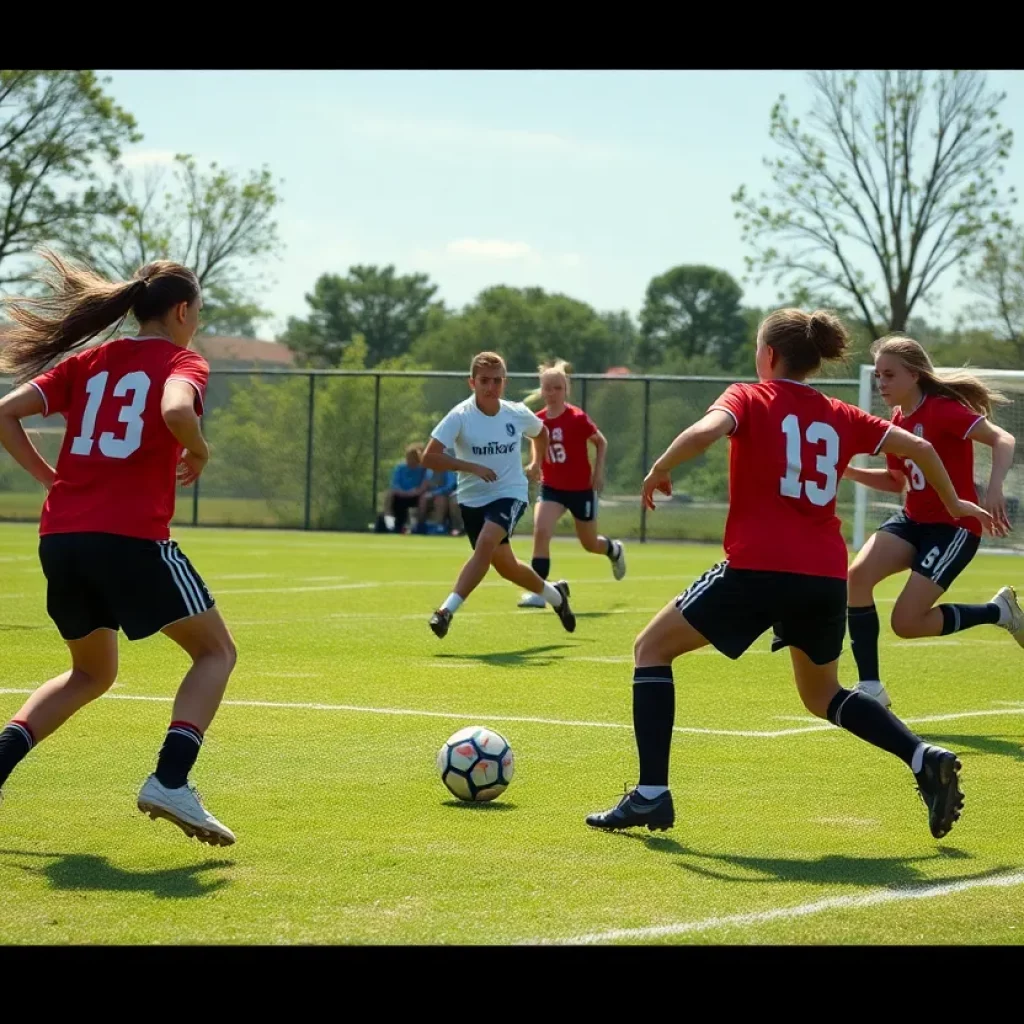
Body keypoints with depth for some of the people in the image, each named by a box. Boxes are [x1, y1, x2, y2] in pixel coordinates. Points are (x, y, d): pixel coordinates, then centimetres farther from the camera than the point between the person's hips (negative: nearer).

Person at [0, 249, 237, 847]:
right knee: (216, 651, 10)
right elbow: (175, 411, -22)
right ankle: (171, 780, -9)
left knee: (92, 672, 26)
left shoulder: (88, 362, 18)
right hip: (132, 537, -6)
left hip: (60, 539, 6)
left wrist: (51, 478, 13)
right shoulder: (183, 363, 1)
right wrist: (200, 454, -3)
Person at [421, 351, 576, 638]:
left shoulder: (517, 414, -5)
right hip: (473, 498, 1)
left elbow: (541, 432, 20)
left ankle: (447, 610, -30)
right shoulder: (460, 416, -14)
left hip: (510, 494, -1)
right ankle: (555, 595, 41)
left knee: (486, 542, -29)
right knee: (505, 565, 13)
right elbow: (429, 457, -22)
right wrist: (472, 467, -27)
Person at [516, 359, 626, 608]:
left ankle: (615, 550, 51)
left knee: (590, 544, 13)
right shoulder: (538, 420, -5)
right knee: (541, 530, -22)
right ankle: (538, 591, -19)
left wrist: (598, 472, -9)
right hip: (552, 487, 3)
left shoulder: (578, 418, -17)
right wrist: (535, 464, -4)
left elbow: (601, 442, -4)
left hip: (581, 488, -3)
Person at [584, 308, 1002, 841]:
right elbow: (918, 447, 16)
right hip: (826, 577, 5)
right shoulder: (841, 417, 15)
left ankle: (651, 794, 1)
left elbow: (705, 431, -19)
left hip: (757, 568, -5)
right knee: (822, 695, 27)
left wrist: (660, 469, -3)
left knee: (652, 648, 13)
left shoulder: (749, 398, 2)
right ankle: (925, 758, 4)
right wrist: (953, 503, 31)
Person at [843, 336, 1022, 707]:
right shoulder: (897, 422, 7)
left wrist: (994, 488, -42)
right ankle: (870, 687, -8)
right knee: (857, 575, -17)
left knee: (906, 622, -14)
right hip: (913, 520, 7)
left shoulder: (944, 410, -17)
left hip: (954, 526, -7)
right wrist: (849, 471, 3)